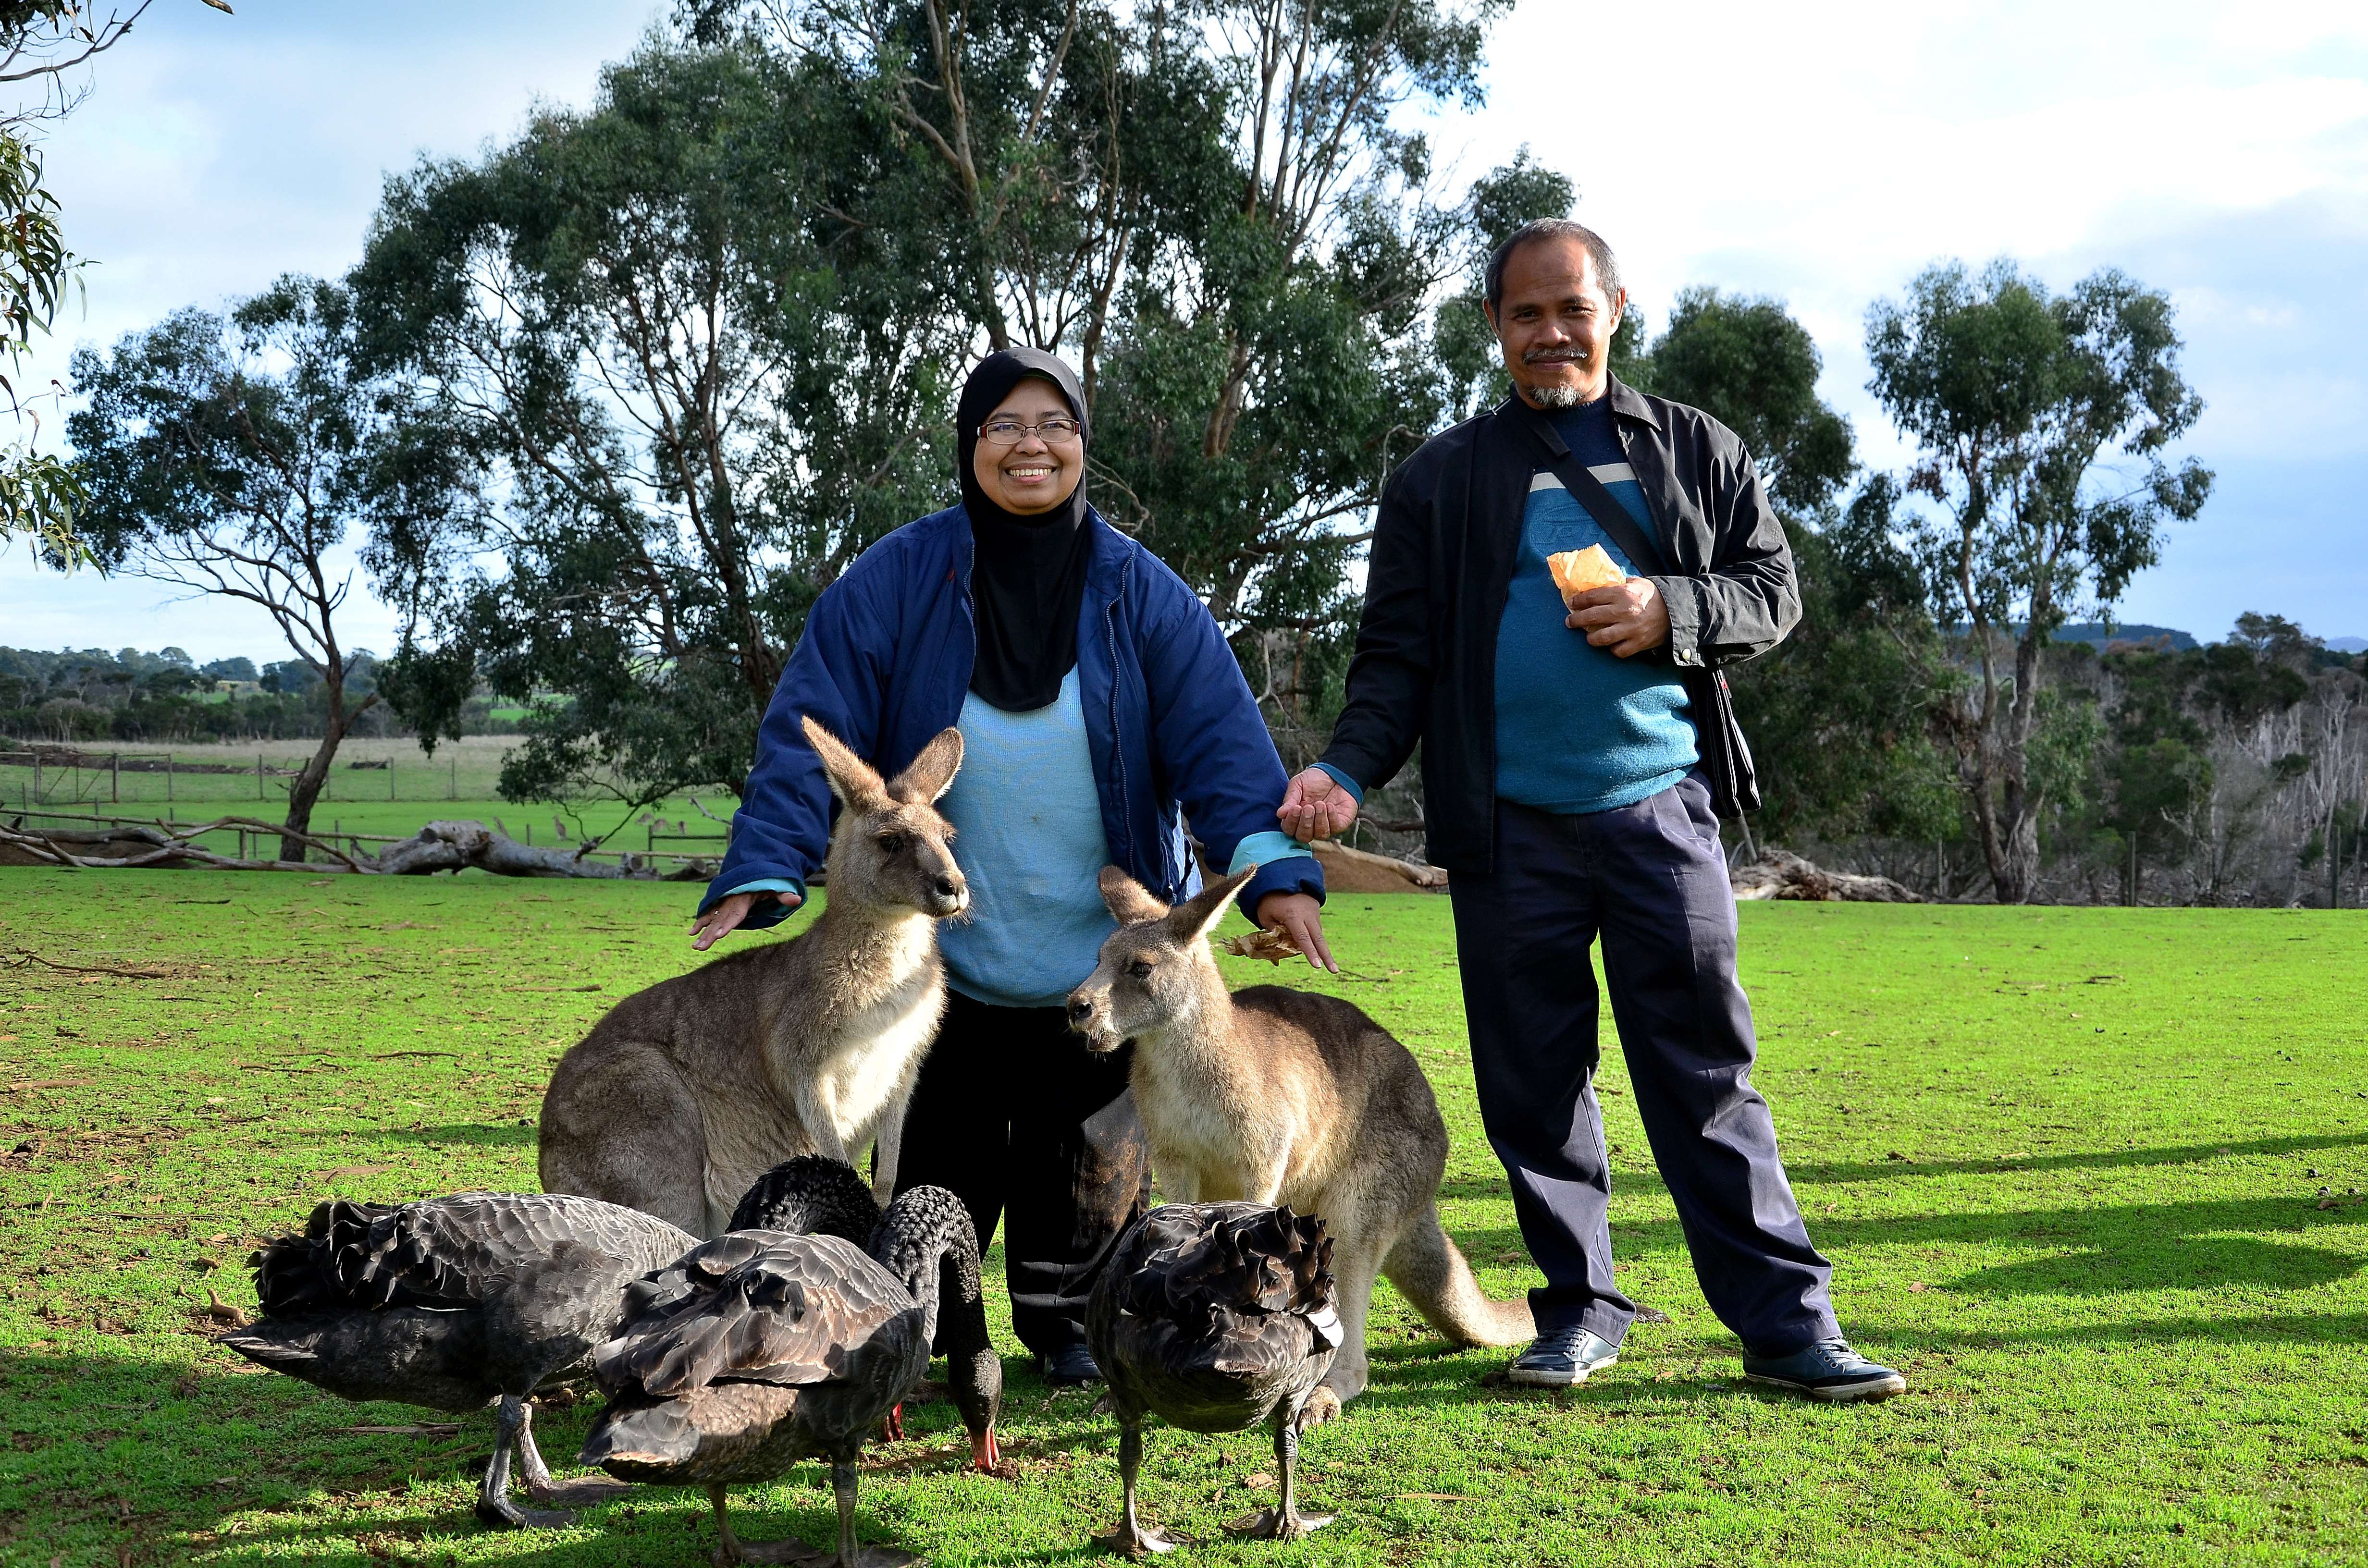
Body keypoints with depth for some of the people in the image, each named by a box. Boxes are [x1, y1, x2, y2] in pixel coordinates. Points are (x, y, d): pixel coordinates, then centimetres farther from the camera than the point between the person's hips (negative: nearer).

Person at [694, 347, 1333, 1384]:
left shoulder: (1142, 594, -2)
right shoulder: (894, 583, -6)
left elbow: (1217, 736, -9)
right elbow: (809, 736, -10)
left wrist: (1272, 867, -23)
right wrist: (762, 877, -22)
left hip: (1104, 960, 1)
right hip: (945, 966, -1)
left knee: (1089, 1168, 11)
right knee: (943, 1173, 8)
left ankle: (1060, 1320, 34)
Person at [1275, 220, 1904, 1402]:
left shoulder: (1696, 451, 13)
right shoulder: (1440, 479, 10)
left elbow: (1773, 590, 12)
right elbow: (1399, 653, 6)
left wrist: (1670, 613, -8)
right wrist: (1347, 771, -11)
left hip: (1662, 805, 0)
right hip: (1507, 826, 0)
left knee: (1706, 1069, 0)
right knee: (1533, 1080, 5)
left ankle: (1786, 1320, 4)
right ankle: (1580, 1306, 18)